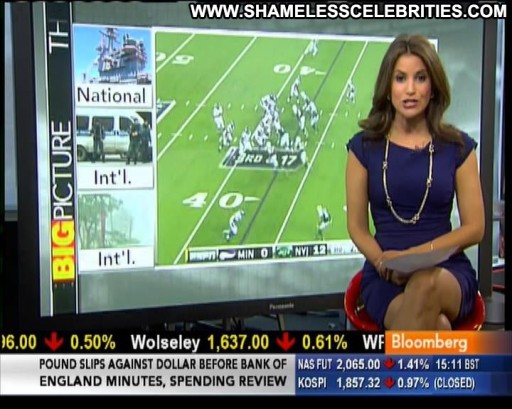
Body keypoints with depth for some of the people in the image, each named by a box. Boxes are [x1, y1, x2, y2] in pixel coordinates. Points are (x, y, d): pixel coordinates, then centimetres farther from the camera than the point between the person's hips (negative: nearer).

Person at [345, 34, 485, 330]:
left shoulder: (458, 147, 4)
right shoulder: (365, 146, 5)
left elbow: (475, 227, 2)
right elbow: (357, 226, 6)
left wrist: (412, 255, -12)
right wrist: (383, 262, -15)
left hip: (447, 271, 1)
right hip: (384, 276, 0)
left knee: (426, 282, -38)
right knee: (435, 328, -34)